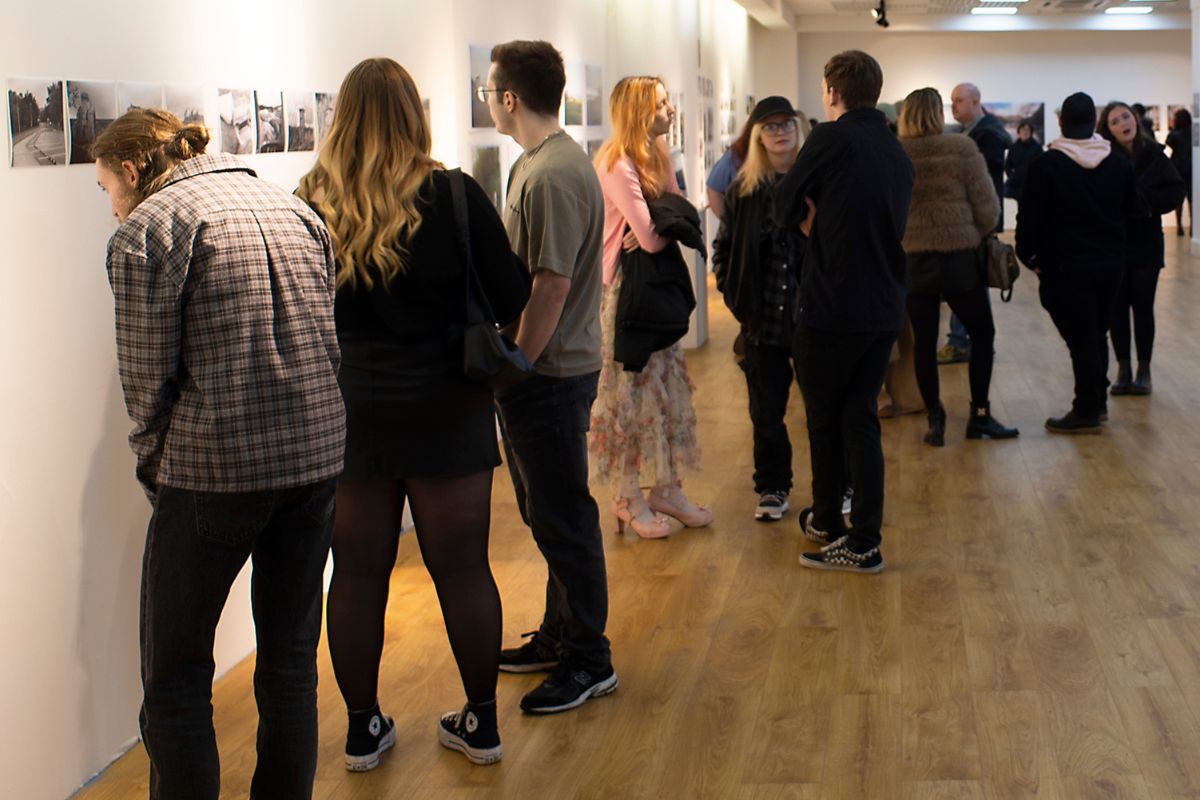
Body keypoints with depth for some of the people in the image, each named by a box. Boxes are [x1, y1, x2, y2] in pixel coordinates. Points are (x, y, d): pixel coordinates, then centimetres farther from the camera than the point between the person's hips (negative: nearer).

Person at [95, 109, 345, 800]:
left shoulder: (147, 228, -5)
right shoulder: (293, 207, 14)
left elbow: (148, 377, -7)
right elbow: (331, 341, 12)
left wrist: (157, 470, 7)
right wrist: (306, 441, 15)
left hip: (217, 468, -6)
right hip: (320, 452, 7)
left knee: (176, 676, 7)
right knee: (291, 661, 17)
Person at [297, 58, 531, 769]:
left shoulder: (312, 205, -6)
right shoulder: (454, 197, -10)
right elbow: (512, 301, -7)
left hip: (345, 412, 1)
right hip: (444, 411, -1)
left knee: (357, 574, 11)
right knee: (463, 568, 10)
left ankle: (363, 729, 23)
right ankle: (482, 723, 22)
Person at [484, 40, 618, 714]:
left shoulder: (553, 176, -20)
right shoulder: (540, 163, 13)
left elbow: (552, 285, -24)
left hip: (551, 374, -10)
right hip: (544, 370, 10)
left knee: (563, 519, -1)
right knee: (548, 513, 19)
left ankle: (589, 663, 10)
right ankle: (561, 635, 32)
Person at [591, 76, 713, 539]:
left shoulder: (656, 158, 11)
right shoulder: (616, 166, -18)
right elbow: (651, 237, -23)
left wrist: (659, 227, -16)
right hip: (624, 287, -9)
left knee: (666, 384, 10)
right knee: (628, 392, -2)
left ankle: (666, 488, 19)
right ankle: (628, 501, 7)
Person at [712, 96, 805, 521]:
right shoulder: (743, 190, 6)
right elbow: (723, 247, 15)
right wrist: (734, 294, 5)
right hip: (762, 321, 3)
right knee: (766, 410, 10)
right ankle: (772, 487, 25)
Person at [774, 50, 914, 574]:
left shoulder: (831, 139, -10)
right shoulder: (899, 156, 12)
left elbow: (785, 206, -3)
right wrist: (823, 222, 8)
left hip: (831, 307, -6)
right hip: (884, 309, 6)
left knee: (825, 419, 10)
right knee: (861, 419, 10)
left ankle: (827, 523, 25)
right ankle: (864, 543, 10)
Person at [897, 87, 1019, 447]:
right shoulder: (961, 149, -6)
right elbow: (987, 208, -6)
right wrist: (977, 235, 12)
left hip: (910, 260, 2)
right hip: (959, 258, -2)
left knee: (923, 341, 9)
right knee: (982, 333, 14)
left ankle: (935, 421, 12)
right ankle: (980, 415, 15)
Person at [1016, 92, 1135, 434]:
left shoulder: (1045, 165, -13)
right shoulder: (1120, 165, 2)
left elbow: (1029, 217, -11)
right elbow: (1128, 211, 13)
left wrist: (1029, 256, 1)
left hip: (1065, 267, -5)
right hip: (1109, 264, 5)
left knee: (1080, 340, -1)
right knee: (1097, 335, 18)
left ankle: (1086, 413, 5)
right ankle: (1096, 402, 28)